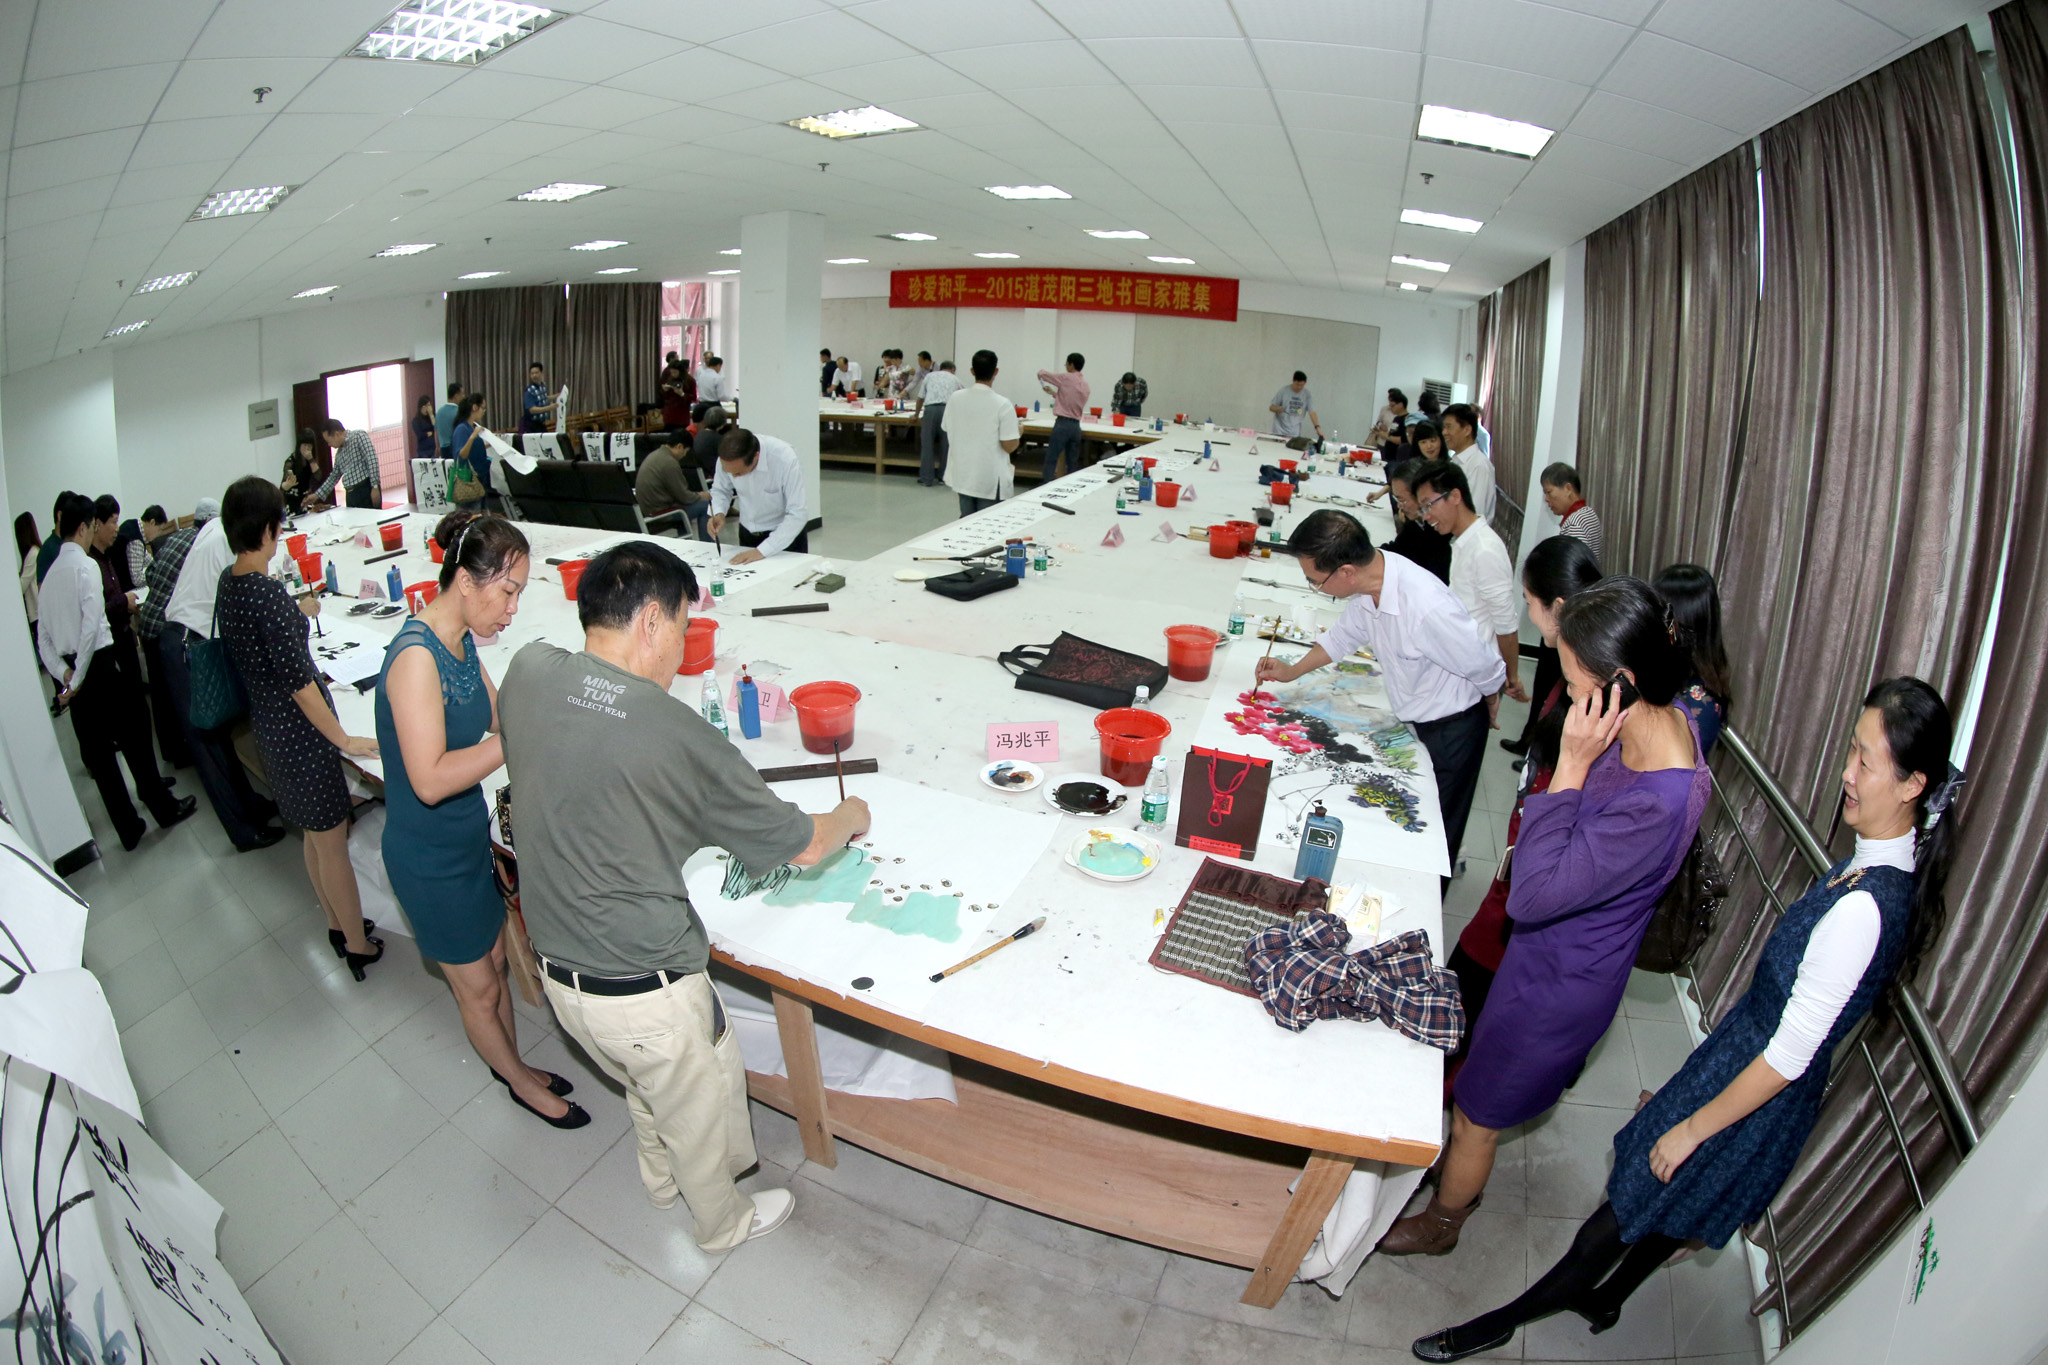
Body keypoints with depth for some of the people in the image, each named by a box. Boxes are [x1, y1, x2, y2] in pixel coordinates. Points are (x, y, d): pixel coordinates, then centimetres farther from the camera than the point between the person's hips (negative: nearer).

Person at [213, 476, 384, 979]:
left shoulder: (227, 583, 2)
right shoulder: (267, 592, -25)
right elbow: (298, 682, -25)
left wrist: (296, 614, 35)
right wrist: (344, 740, -18)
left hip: (267, 725, 9)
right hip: (300, 730, -9)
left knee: (315, 834, 23)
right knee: (331, 841, 5)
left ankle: (337, 925, 39)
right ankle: (359, 946, 18)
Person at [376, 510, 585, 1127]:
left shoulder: (461, 641, -2)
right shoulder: (416, 655, -29)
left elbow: (496, 714, 8)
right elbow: (430, 779, -34)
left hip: (470, 835, 8)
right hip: (431, 859, -8)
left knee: (495, 960, 25)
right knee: (478, 988, 15)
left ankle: (515, 1066, 46)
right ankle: (518, 1080, 38)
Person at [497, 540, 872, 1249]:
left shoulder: (527, 672, -12)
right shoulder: (676, 734, -28)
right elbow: (801, 845, -16)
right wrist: (849, 816, 5)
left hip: (557, 969, 7)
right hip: (647, 991, -6)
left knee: (649, 1085, 34)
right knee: (700, 1107, 23)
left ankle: (663, 1179, 61)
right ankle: (723, 1222, 50)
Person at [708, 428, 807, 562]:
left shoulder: (786, 459, -30)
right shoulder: (727, 458, -17)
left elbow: (797, 515, -28)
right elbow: (720, 490, 2)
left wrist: (762, 551, -33)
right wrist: (718, 514, -19)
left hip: (787, 535, -3)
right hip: (748, 533, 4)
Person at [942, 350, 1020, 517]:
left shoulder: (955, 398, -2)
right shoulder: (1002, 404, -16)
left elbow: (947, 429, 11)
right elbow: (1009, 446, -15)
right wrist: (1018, 432, 5)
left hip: (962, 475, 5)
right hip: (990, 479, -5)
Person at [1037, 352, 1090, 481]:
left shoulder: (1066, 378, -6)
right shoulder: (1085, 385, 13)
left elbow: (1041, 374, 4)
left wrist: (1042, 372, 27)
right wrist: (1054, 393, 32)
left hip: (1063, 424, -6)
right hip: (1076, 425, 6)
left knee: (1051, 460, -4)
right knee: (1073, 462, 9)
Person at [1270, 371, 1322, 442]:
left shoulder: (1307, 395, -2)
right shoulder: (1284, 390, -4)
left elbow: (1312, 412, -9)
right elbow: (1271, 407, 0)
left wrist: (1318, 428, -23)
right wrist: (1277, 409, -23)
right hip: (1279, 431, -1)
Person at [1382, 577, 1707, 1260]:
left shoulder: (1658, 806, -39)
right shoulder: (1665, 721, -10)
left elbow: (1532, 895, -34)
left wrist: (1571, 764, -37)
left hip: (1561, 983, -8)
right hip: (1555, 951, 8)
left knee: (1476, 1117, 18)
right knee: (1478, 1073, 31)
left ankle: (1441, 1222, 47)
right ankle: (1461, 1180, 59)